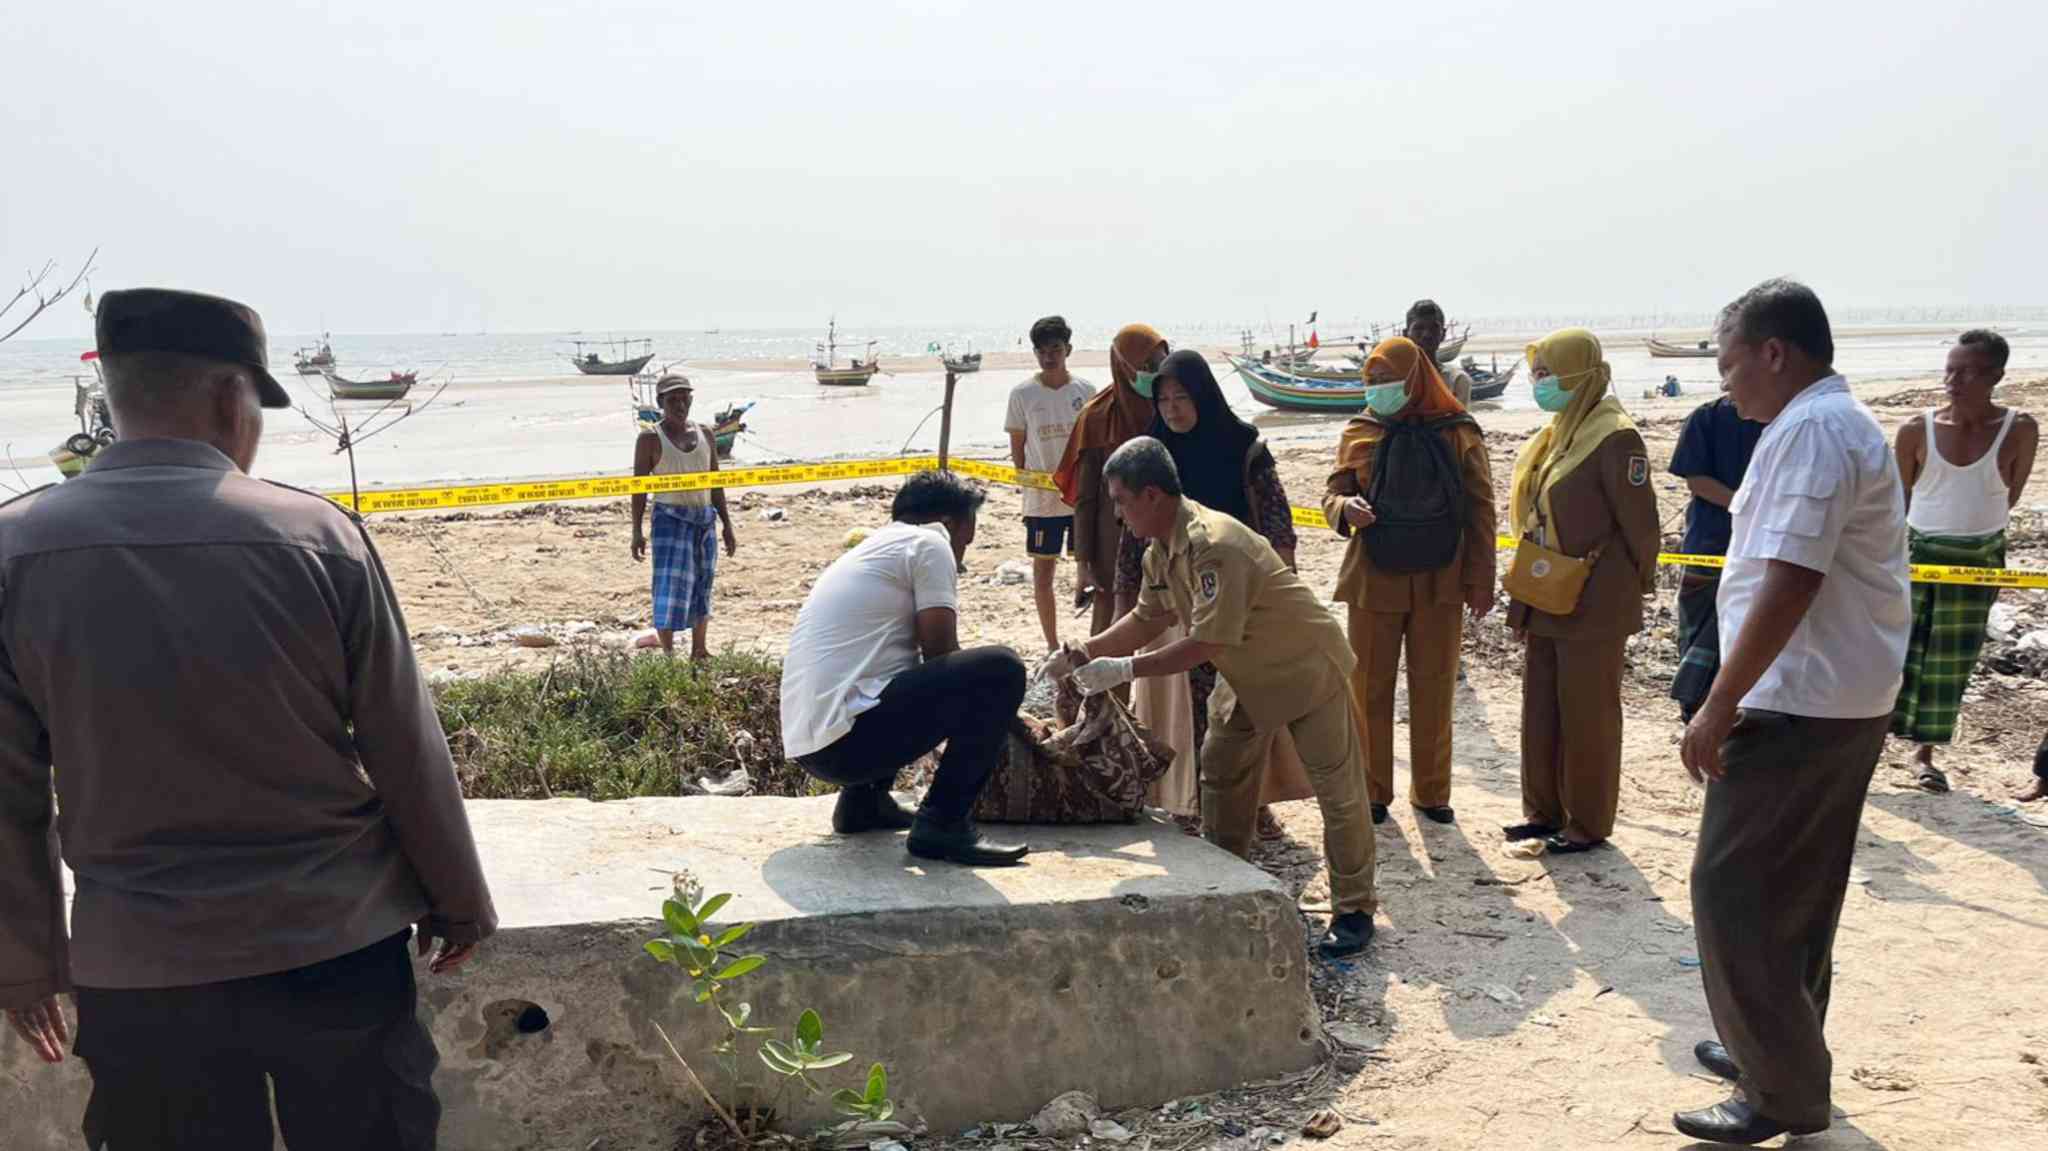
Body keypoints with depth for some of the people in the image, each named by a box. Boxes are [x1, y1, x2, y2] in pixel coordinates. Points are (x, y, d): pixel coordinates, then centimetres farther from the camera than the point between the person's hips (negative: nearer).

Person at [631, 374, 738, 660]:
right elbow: (639, 487, -5)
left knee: (702, 585, 10)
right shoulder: (650, 439, -4)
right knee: (671, 586, -8)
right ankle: (668, 653, -4)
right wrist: (636, 531, -11)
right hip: (670, 519, -5)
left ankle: (699, 651, 20)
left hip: (704, 519, 5)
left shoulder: (705, 435, 9)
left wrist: (727, 525, 12)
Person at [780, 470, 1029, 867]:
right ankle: (942, 823, -8)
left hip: (806, 745, 10)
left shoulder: (869, 549, 27)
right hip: (847, 739, -10)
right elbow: (940, 654, -5)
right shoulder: (929, 542, 0)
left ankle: (864, 799, 20)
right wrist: (993, 703, 15)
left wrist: (995, 714, 34)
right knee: (1000, 670, -8)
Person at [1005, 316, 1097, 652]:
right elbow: (1018, 447, 4)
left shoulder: (1085, 390, 2)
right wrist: (1027, 480, -4)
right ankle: (1053, 646, 16)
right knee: (1043, 570, 6)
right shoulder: (1023, 394, -1)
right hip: (1042, 498, 0)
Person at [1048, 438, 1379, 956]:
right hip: (1249, 676, 9)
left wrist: (1123, 670, -32)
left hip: (1307, 668, -9)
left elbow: (1205, 644, -34)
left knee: (1338, 791, -2)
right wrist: (1085, 653, -7)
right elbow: (1148, 619, 6)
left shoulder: (1215, 546, -33)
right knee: (1221, 773, 14)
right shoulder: (1161, 550, -3)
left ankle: (1354, 909, 8)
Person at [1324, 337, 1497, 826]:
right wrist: (1344, 507, -22)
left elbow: (1480, 510, 0)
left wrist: (1480, 579, -3)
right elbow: (1333, 491, 3)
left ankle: (1431, 791, 21)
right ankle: (1372, 791, 18)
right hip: (1374, 580, 1)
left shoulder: (1458, 433, -3)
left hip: (1439, 583, -1)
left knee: (1434, 691, 9)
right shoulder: (1359, 432, 1)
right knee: (1369, 689, 6)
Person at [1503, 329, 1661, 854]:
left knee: (1587, 715, 3)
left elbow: (1640, 525, -15)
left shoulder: (1614, 438, -16)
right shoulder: (1556, 435, 10)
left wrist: (1635, 589, -8)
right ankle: (1544, 810, 27)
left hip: (1593, 607, -8)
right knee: (1540, 707, 15)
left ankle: (1588, 824, 15)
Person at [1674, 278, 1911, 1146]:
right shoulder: (1843, 422, 16)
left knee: (1733, 890, -5)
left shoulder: (1809, 429, -18)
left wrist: (1719, 705, -22)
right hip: (1844, 699, 10)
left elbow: (1789, 583, -26)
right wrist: (1736, 694, 21)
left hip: (1798, 706, -10)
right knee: (1795, 892, 18)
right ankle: (1783, 1053, 29)